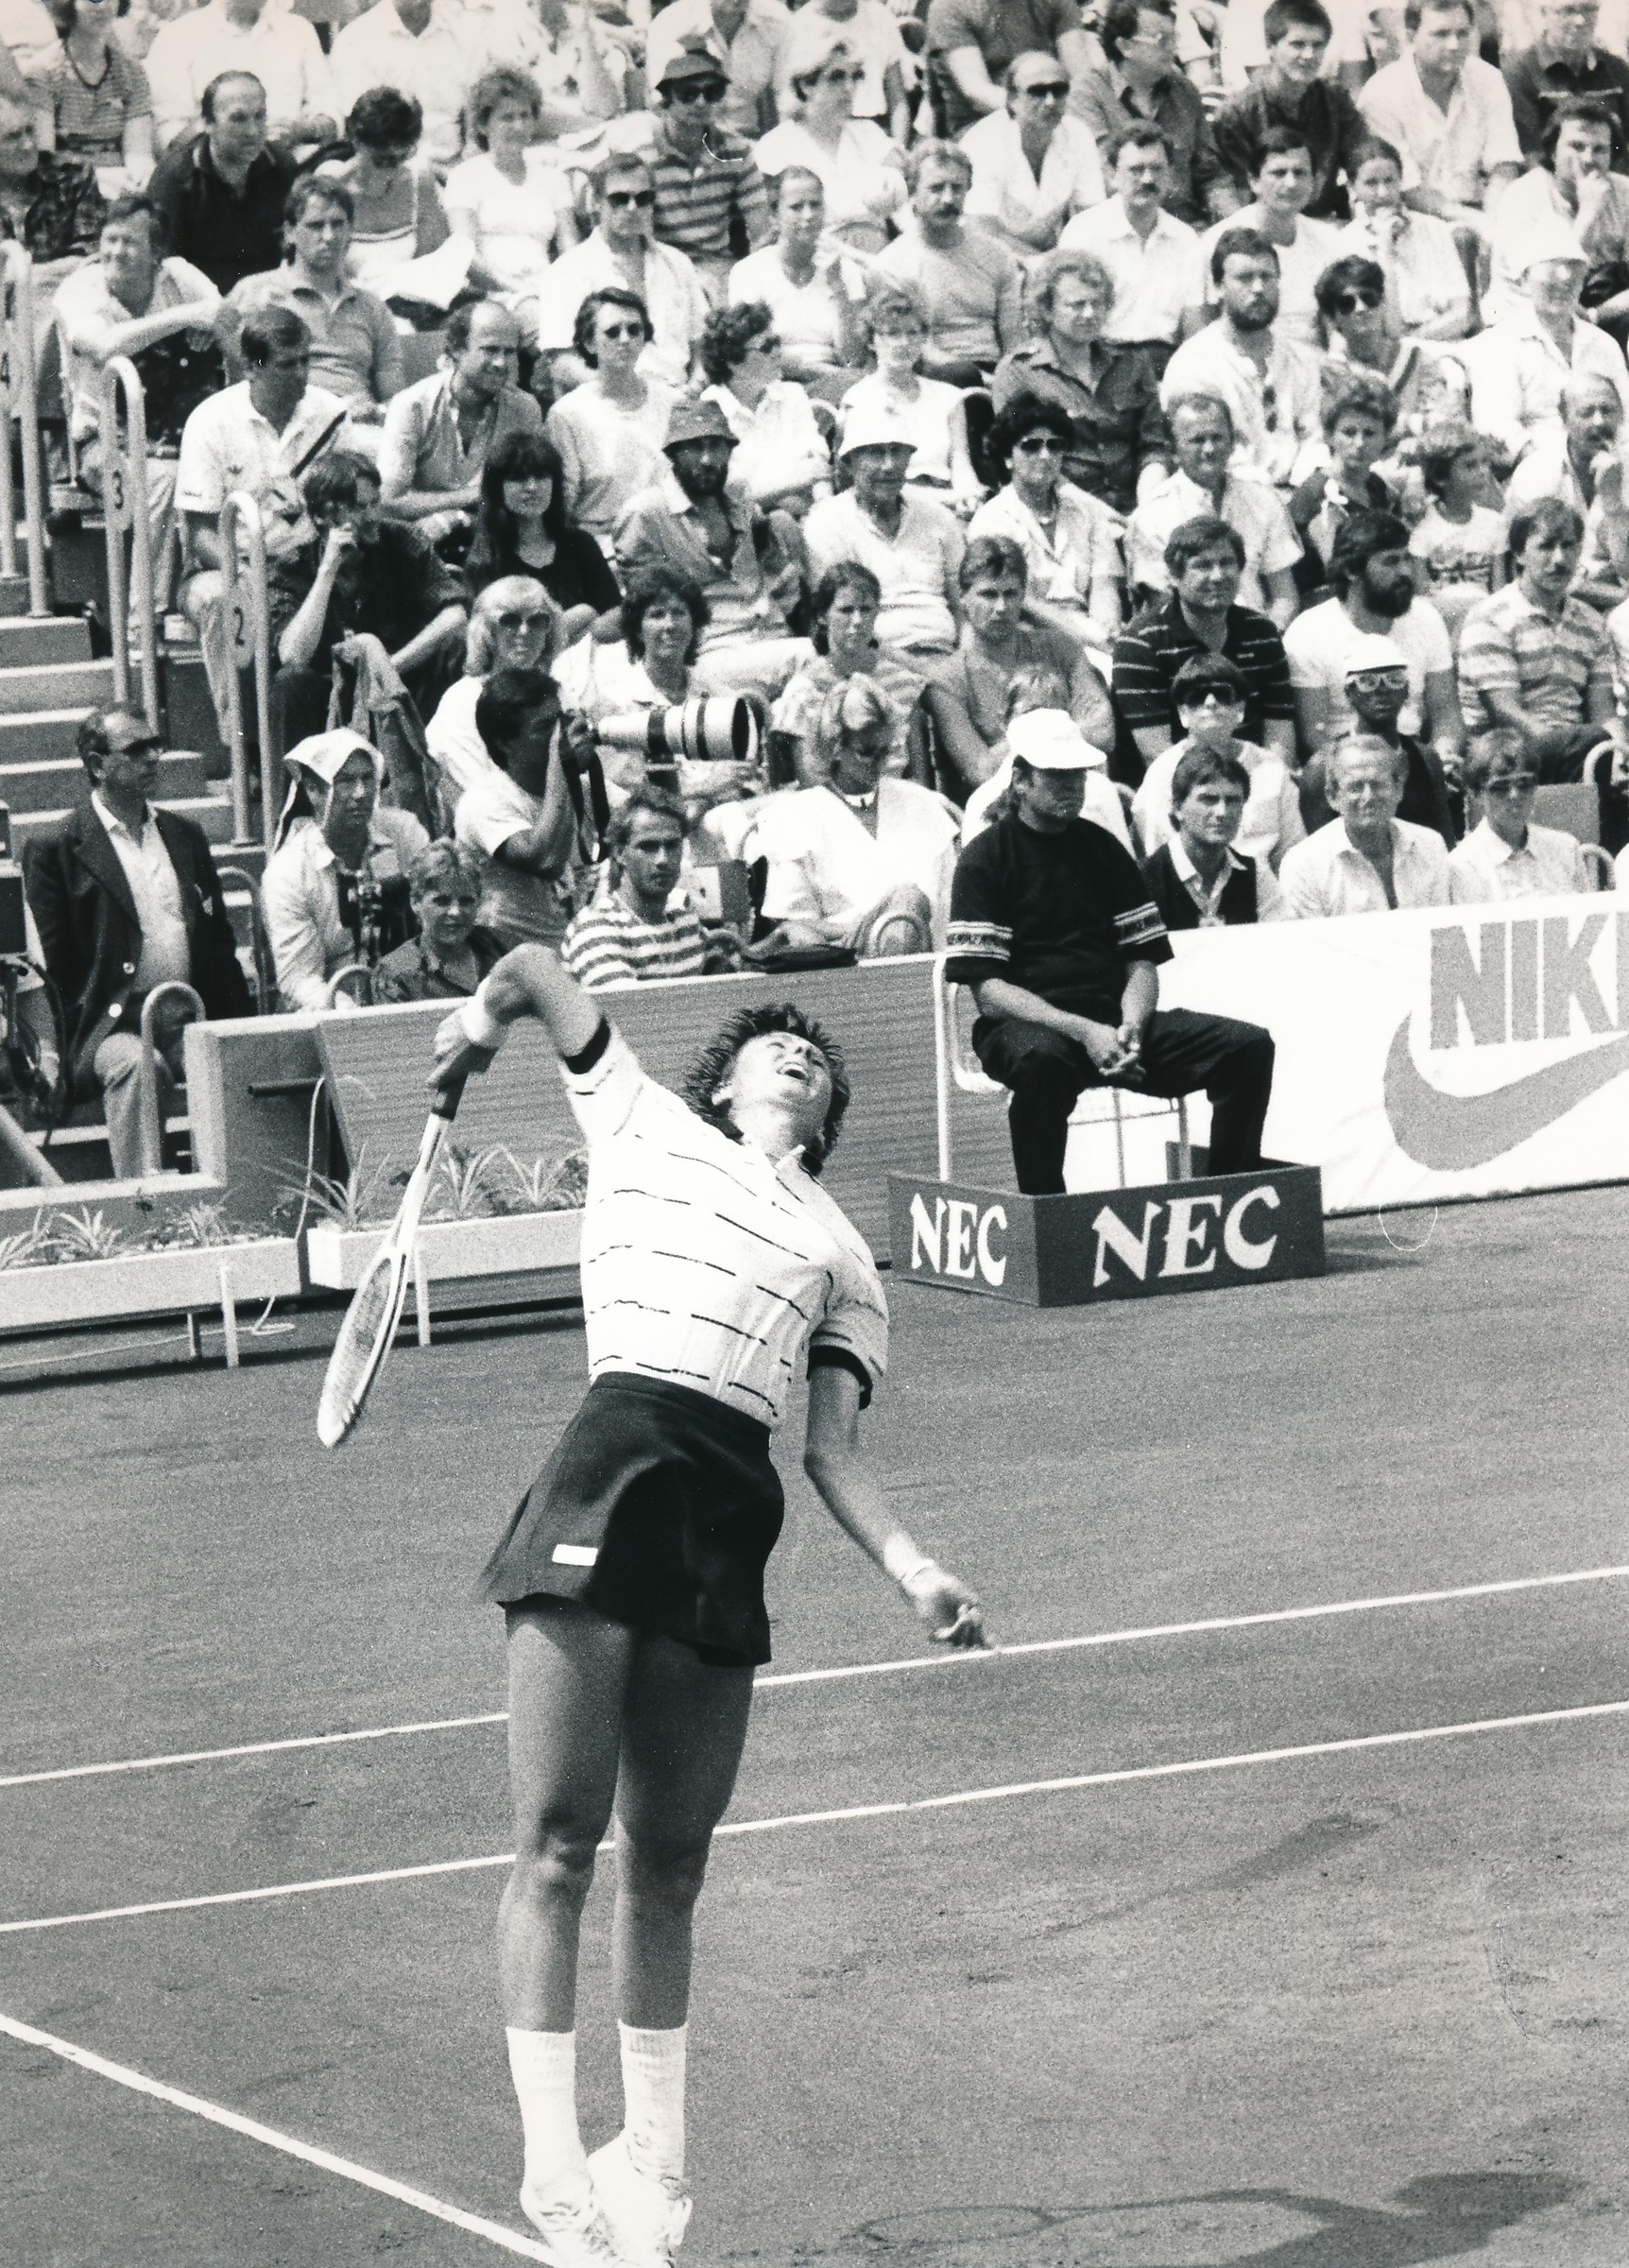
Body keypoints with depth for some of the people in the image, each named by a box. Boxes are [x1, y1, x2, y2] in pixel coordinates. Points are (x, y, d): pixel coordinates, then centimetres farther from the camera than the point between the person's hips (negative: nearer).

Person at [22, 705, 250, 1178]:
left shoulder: (185, 836, 20)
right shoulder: (54, 848, 2)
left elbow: (220, 942, 20)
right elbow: (55, 960, 1)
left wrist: (238, 1029, 7)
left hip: (193, 1016, 4)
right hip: (111, 1026, -4)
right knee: (139, 1066, -37)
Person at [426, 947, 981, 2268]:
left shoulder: (842, 1253, 24)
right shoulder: (647, 1125, 19)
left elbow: (835, 1450, 14)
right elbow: (536, 971, 27)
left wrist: (912, 1572, 1)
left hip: (729, 1525, 3)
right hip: (613, 1472, -3)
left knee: (668, 1866, 7)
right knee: (559, 1843, -8)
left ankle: (654, 2157, 19)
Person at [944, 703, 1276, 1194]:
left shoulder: (1103, 849, 19)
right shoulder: (985, 859, 2)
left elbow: (1141, 962, 15)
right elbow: (989, 992, -8)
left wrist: (1130, 1027, -8)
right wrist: (1084, 1033, -19)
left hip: (1113, 1020, 5)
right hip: (1028, 1023, -5)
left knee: (1250, 1046, -13)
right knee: (1040, 1057, -42)